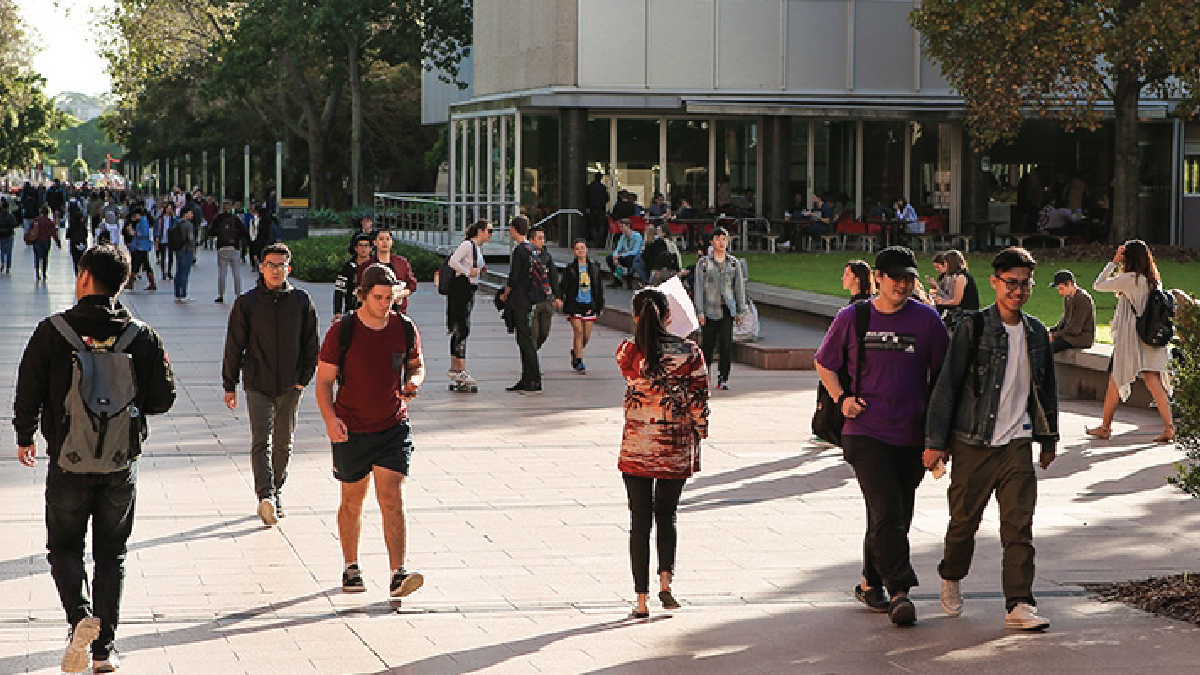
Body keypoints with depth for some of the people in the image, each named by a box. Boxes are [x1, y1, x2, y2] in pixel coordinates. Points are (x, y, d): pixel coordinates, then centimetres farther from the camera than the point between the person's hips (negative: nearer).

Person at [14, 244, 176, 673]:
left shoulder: (52, 331, -9)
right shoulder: (142, 336, -4)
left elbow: (28, 392, -5)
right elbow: (162, 399, 0)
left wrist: (25, 438, 12)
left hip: (69, 462, -2)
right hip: (122, 465, 2)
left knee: (64, 547, 13)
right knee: (111, 555, 12)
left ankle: (81, 615, -14)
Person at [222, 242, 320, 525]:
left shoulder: (301, 301, 3)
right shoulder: (247, 303, -1)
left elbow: (311, 344, 8)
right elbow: (234, 346, 3)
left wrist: (304, 378, 1)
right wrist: (229, 385, 3)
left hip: (290, 387, 2)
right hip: (257, 385, -2)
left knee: (283, 444, 12)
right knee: (261, 441, -13)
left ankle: (277, 492, 26)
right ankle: (265, 496, -24)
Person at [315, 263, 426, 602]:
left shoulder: (405, 329, -1)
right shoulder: (342, 331, -8)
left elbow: (417, 364, 17)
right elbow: (324, 381, -5)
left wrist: (414, 381, -7)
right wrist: (330, 418, -20)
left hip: (394, 427, 1)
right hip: (351, 430, -1)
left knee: (392, 500, -10)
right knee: (352, 501, 12)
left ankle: (398, 575, -13)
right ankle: (351, 567, 29)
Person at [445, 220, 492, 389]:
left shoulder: (479, 248, 16)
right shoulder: (468, 245, -12)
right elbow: (453, 261, -20)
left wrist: (481, 270, 8)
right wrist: (468, 272, -18)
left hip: (470, 290, 10)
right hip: (461, 287, -10)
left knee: (459, 330, 12)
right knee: (462, 329, -12)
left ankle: (454, 368, 17)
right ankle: (461, 370, -15)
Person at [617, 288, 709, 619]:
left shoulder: (627, 352, -10)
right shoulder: (689, 352, -9)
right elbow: (699, 402, -5)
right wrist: (699, 436, 8)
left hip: (636, 448, -1)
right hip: (677, 448, 1)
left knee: (640, 521, 9)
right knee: (667, 516, 20)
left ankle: (641, 599, 8)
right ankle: (665, 580, 2)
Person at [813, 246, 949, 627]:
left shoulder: (926, 320, 3)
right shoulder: (851, 319, 1)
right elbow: (823, 364, 15)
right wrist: (841, 397, -2)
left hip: (911, 436, 2)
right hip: (866, 433, -2)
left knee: (895, 517, 10)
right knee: (887, 514, -13)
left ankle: (870, 584, 26)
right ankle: (899, 592, -14)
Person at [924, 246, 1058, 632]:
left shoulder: (1036, 333, 9)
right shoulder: (973, 328, -5)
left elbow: (1047, 390, 21)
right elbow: (947, 385, -5)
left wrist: (1049, 440, 22)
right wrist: (936, 441, -8)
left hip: (1017, 443, 3)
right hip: (973, 441, -3)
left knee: (1019, 524, -6)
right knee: (964, 520, 8)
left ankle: (1019, 604, -8)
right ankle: (951, 579, 35)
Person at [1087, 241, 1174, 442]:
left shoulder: (1129, 279, -13)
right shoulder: (1154, 280, 7)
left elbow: (1098, 285, -4)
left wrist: (1114, 262, 0)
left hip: (1130, 338, -6)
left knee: (1115, 382, 8)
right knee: (1154, 382, 1)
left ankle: (1105, 427, 18)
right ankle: (1169, 427, -10)